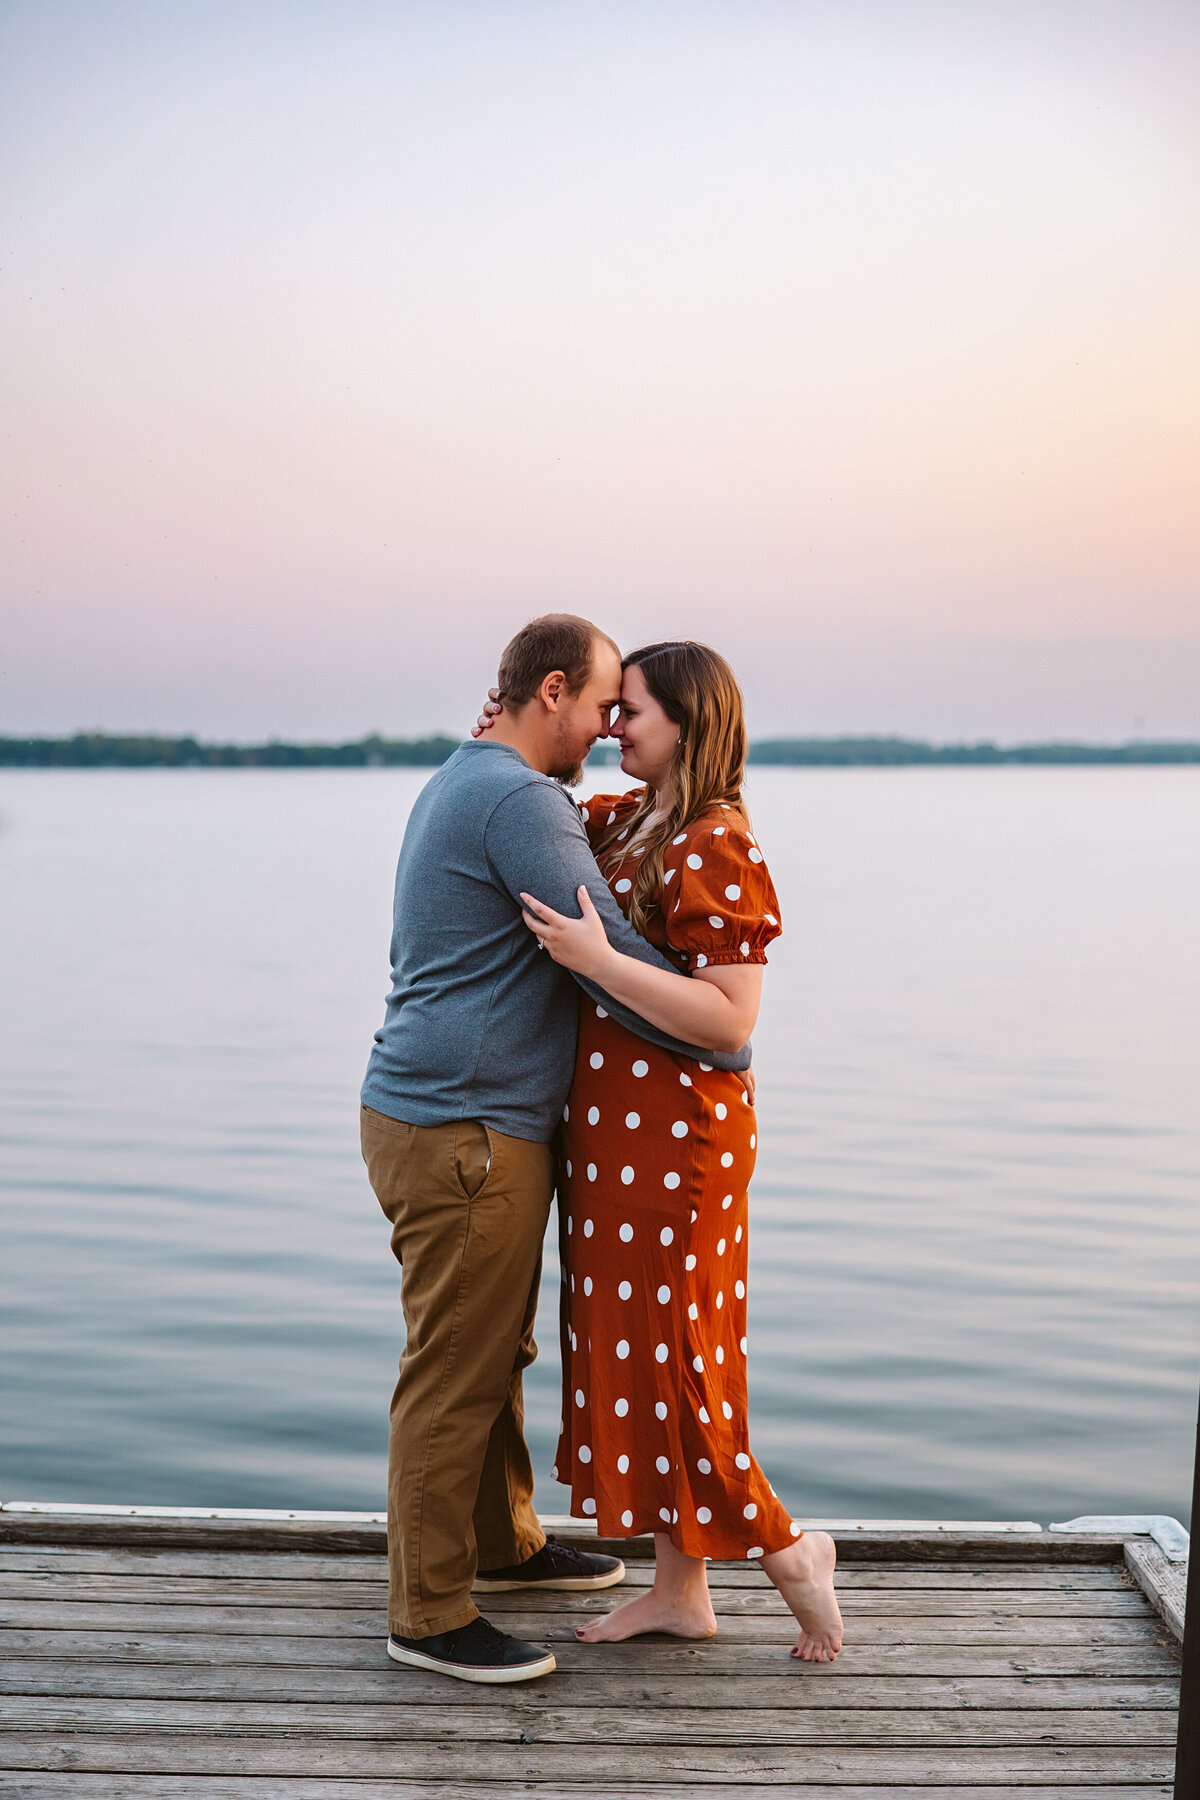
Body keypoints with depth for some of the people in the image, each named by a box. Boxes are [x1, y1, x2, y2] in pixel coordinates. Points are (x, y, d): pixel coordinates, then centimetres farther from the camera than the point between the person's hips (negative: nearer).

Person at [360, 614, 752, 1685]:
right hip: (461, 1131, -11)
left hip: (466, 1122, 11)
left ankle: (504, 1544, 37)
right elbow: (610, 957, -21)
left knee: (498, 1354, 22)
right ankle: (429, 1616, 10)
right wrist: (728, 1048, -8)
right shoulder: (519, 800, -18)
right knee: (454, 1376, -1)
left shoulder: (462, 785, 16)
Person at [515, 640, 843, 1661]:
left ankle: (787, 1552, 19)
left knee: (665, 1363, -1)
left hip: (672, 1139, -10)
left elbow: (730, 1019, -24)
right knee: (631, 1355, 14)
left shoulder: (719, 850, -17)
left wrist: (596, 960, -27)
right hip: (611, 1135, 10)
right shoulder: (624, 820, 9)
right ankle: (681, 1591, 26)